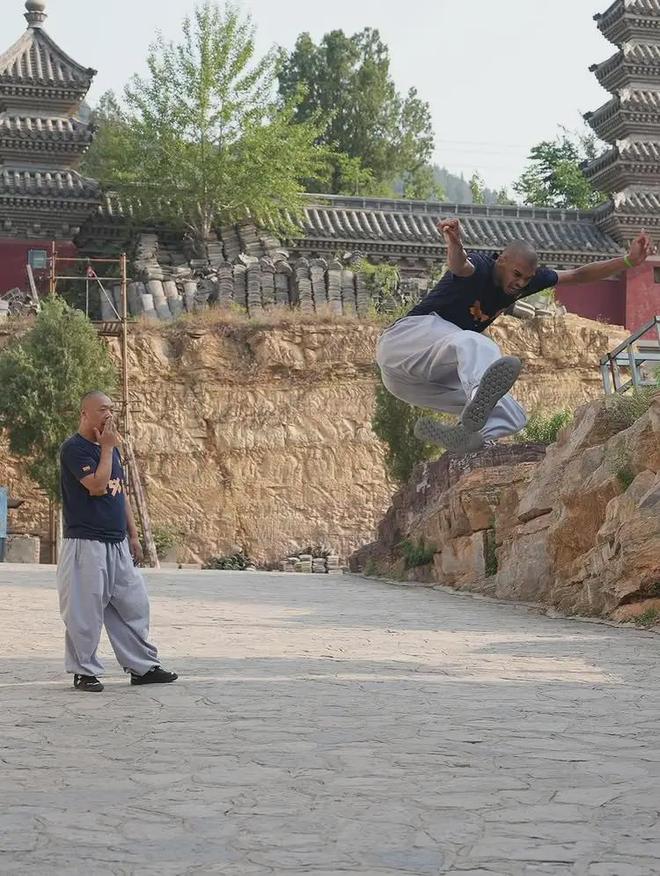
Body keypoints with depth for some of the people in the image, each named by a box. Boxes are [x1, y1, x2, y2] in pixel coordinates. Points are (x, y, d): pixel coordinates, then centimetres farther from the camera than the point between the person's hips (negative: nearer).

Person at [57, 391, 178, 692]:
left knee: (134, 604, 9)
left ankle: (143, 667, 17)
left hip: (118, 543, 8)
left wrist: (133, 534, 16)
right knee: (85, 609, -3)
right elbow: (97, 486, -23)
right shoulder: (73, 448, -11)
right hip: (85, 543, -8)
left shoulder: (111, 448, 15)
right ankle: (84, 671, 8)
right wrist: (107, 448, -14)